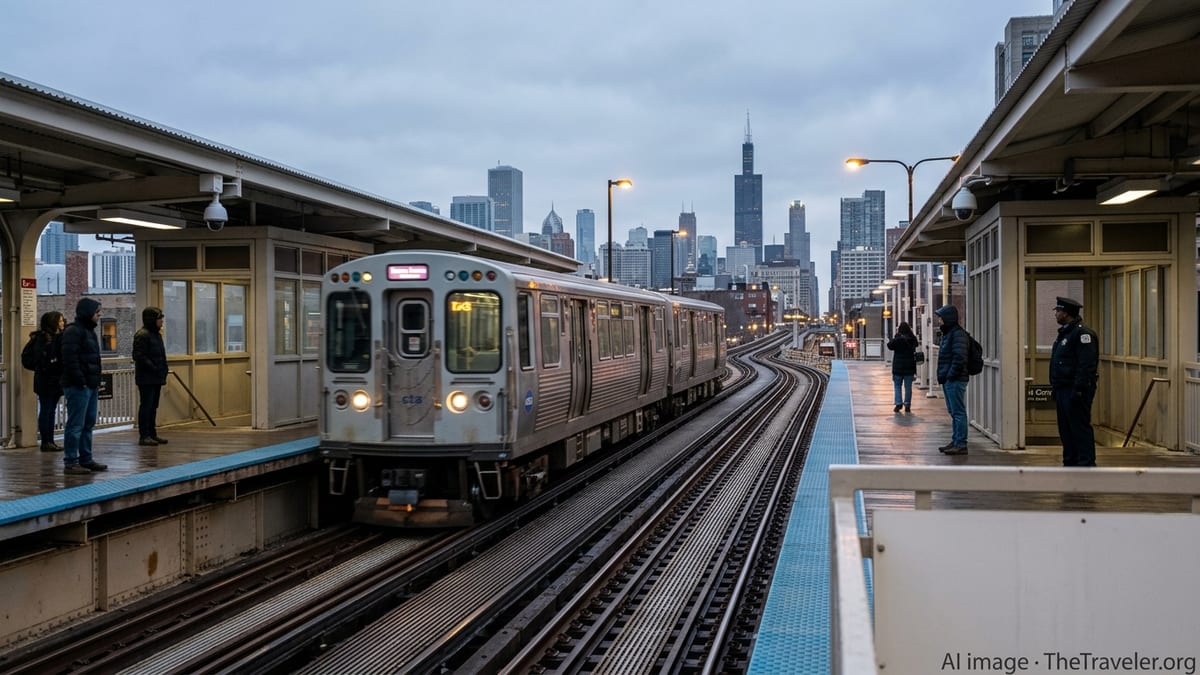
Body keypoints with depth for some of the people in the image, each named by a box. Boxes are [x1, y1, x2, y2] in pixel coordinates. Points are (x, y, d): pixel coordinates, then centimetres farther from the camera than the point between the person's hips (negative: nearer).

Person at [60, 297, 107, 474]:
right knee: (76, 425, -6)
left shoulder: (89, 331, 19)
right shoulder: (73, 332, -12)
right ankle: (70, 463, -1)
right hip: (78, 386, -10)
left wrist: (96, 382, 16)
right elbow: (70, 360, -20)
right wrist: (81, 381, -20)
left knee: (88, 424, 13)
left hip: (90, 385, 10)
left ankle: (86, 459, 20)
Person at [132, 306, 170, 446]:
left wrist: (163, 369, 10)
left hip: (156, 378, 9)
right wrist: (153, 368, -20)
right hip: (146, 378, -9)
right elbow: (140, 356, -19)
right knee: (146, 406, -5)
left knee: (153, 407, 13)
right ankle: (144, 436, -2)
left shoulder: (157, 334, 16)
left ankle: (152, 434, 20)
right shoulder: (142, 335, -14)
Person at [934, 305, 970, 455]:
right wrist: (943, 376, 16)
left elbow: (959, 357, -22)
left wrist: (951, 375, -19)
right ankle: (955, 442, 21)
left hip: (955, 380, -11)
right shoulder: (947, 333, 18)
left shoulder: (958, 334, -14)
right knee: (954, 412, 14)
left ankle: (961, 444, -7)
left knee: (958, 412, -8)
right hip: (948, 380, 11)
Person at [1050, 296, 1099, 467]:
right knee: (1066, 430, 12)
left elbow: (1086, 365, -21)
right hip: (1063, 390, 10)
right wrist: (1055, 387, 20)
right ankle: (1070, 464, 18)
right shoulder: (1065, 333, 19)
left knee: (1080, 429, -8)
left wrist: (1078, 390, -25)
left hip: (1075, 391, -10)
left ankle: (1086, 464, -5)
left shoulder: (1082, 333, -13)